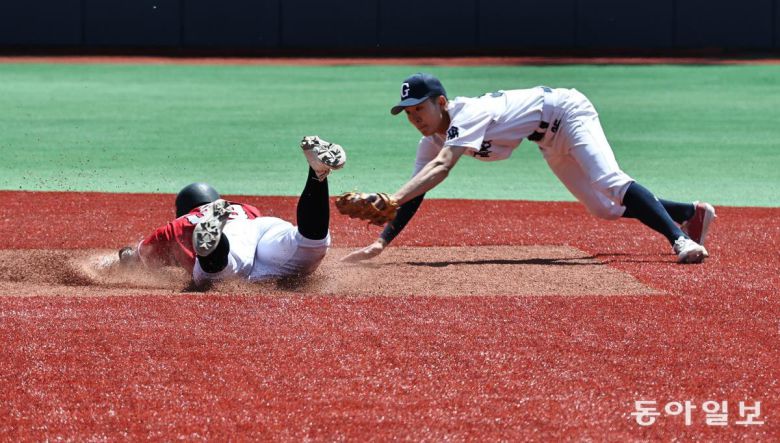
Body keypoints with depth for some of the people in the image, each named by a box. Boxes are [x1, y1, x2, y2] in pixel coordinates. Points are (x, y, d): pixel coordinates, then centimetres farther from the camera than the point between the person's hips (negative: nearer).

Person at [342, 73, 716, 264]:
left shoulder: (466, 116, -33)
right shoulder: (432, 140, -8)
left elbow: (442, 167, -48)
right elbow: (415, 193, -7)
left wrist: (390, 200, -60)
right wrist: (381, 241, -19)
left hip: (565, 111, -9)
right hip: (550, 143, 9)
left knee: (609, 183, -30)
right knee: (603, 208, 10)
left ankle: (679, 237, -36)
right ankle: (693, 213, 21)